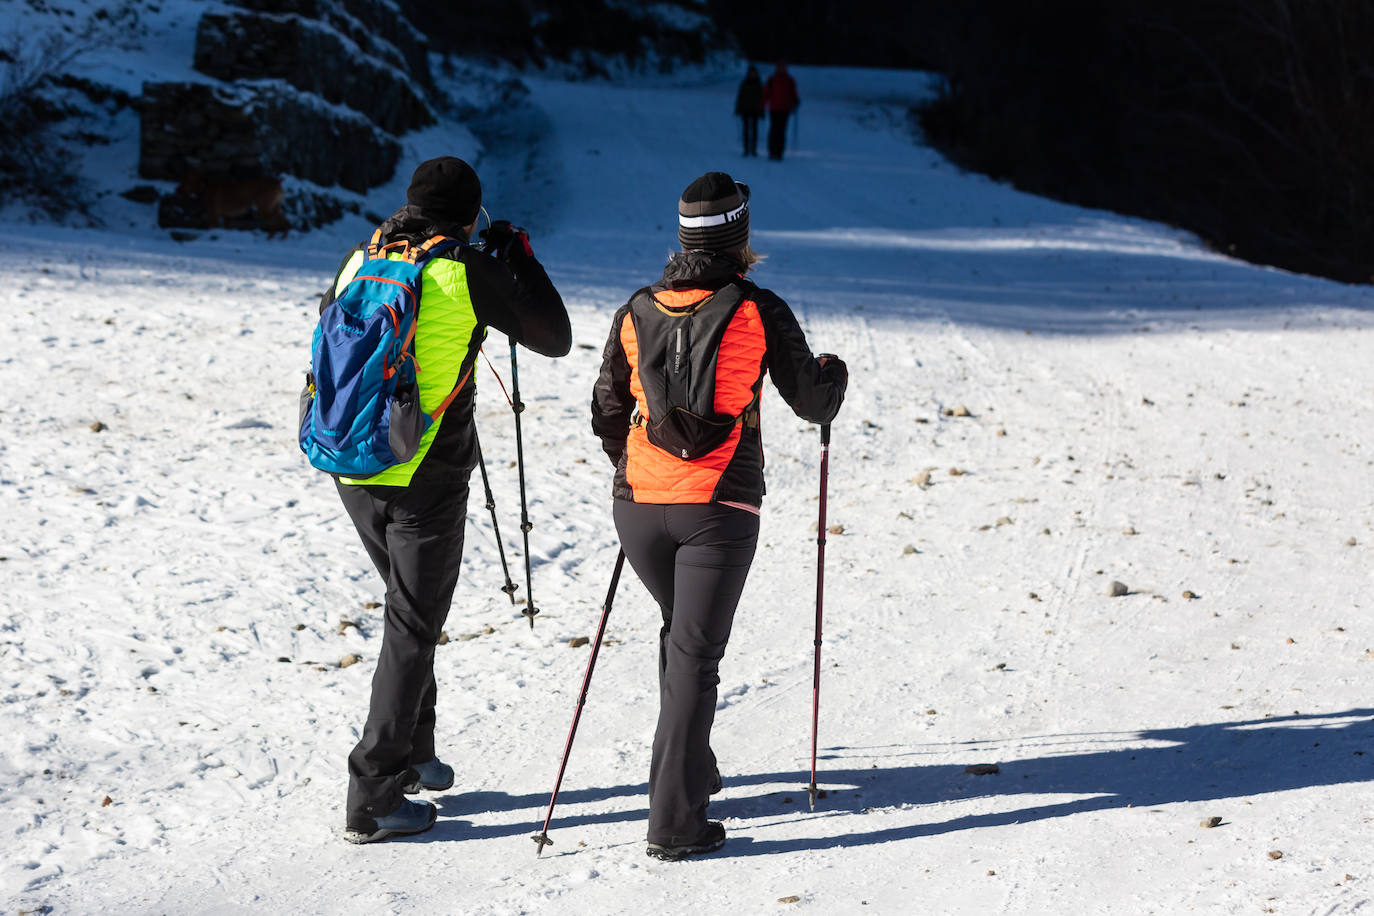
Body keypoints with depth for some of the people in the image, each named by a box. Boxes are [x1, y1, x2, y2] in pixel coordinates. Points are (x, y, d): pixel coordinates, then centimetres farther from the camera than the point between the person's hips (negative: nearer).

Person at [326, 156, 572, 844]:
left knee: (410, 606, 24)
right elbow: (554, 339, -2)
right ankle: (372, 798, -1)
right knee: (413, 625, 2)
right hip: (425, 479, -6)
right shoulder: (468, 272, -11)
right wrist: (519, 257, 9)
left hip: (350, 468, 6)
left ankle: (412, 752, 34)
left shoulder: (363, 259, 5)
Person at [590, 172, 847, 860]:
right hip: (718, 508, -4)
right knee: (695, 653, -1)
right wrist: (833, 372, 25)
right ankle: (674, 820, -6)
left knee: (680, 629, 25)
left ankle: (691, 768, 37)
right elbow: (814, 403, 2)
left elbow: (607, 414, 13)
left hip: (639, 506, 4)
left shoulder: (637, 312, 4)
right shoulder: (758, 312, -7)